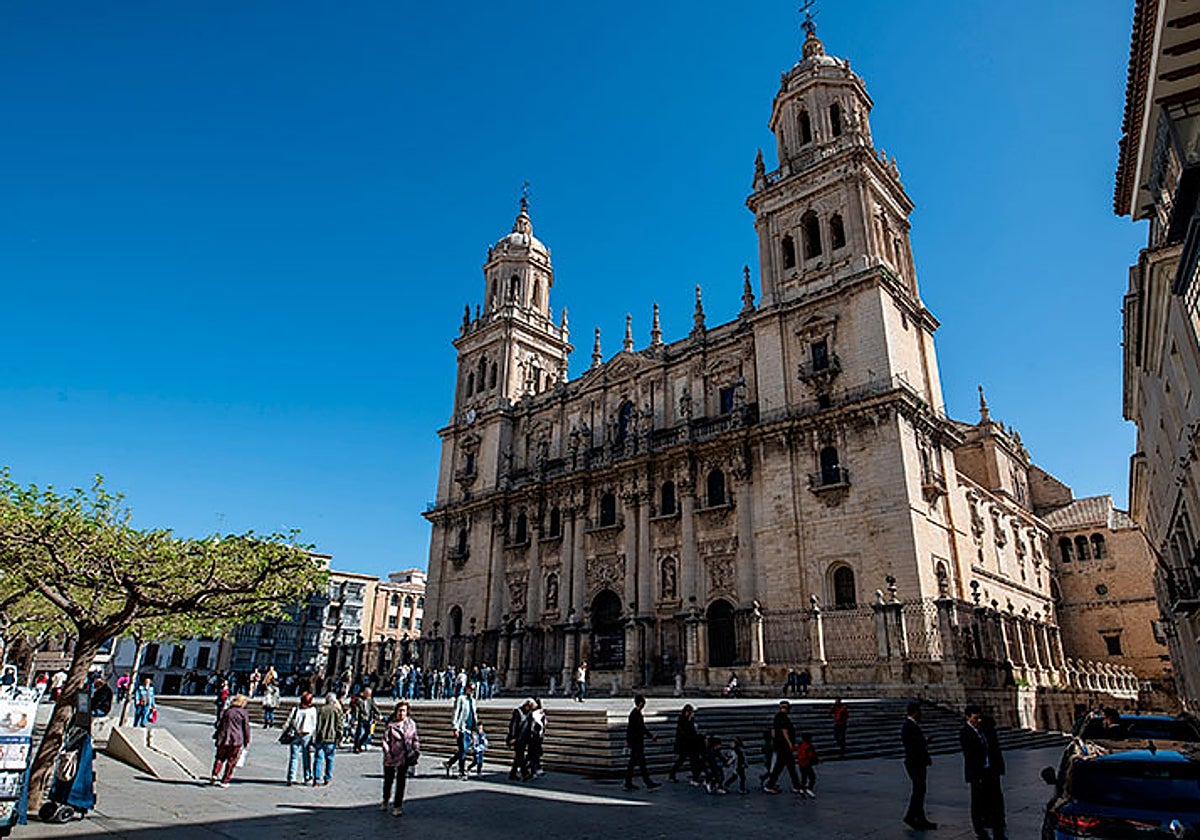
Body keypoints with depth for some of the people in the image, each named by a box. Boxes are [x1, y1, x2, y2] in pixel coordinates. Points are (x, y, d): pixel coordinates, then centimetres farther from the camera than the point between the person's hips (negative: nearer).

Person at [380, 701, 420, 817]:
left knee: (401, 782, 5)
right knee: (388, 780, 16)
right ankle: (385, 801, 40)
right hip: (391, 757, -2)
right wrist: (388, 754, -16)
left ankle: (397, 806, 15)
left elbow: (415, 739, 10)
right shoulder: (391, 724, -10)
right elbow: (385, 740, -10)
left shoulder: (411, 723, 1)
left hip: (405, 758, 2)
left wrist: (416, 751, 4)